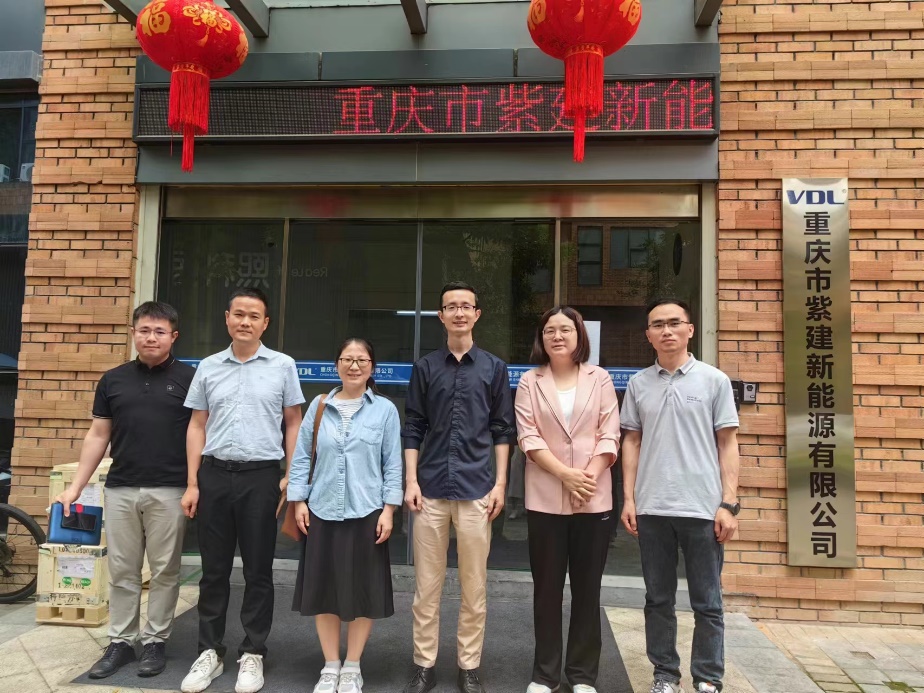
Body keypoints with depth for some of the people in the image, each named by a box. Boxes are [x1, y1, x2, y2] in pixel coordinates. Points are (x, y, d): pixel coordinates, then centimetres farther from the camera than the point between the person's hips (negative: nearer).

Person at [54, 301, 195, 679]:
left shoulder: (189, 378, -1)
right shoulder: (112, 379, 9)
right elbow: (98, 436, 12)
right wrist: (75, 486, 8)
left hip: (169, 491, -3)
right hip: (120, 489, 3)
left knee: (164, 570, 7)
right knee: (121, 570, 11)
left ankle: (155, 641, 21)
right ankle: (120, 642, 24)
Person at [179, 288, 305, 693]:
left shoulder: (282, 366, 2)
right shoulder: (208, 367, 8)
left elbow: (294, 424, 4)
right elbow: (197, 426, 9)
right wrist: (192, 483, 4)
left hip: (261, 476, -2)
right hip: (214, 474, 2)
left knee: (258, 571, 6)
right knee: (214, 569, 11)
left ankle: (252, 654, 20)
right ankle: (209, 652, 25)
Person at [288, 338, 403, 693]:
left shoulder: (385, 410, -1)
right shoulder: (319, 406, 4)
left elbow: (392, 464, -1)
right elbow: (302, 457, 7)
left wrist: (388, 510, -5)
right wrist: (299, 500, 1)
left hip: (366, 513, -1)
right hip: (323, 512, 2)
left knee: (363, 590, 7)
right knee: (322, 589, 9)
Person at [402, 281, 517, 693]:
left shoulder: (494, 368, 5)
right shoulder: (425, 367, 7)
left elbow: (503, 430, 6)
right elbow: (413, 429, 7)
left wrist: (500, 483, -1)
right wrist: (411, 481, -1)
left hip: (476, 490, 0)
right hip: (431, 490, 1)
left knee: (474, 587, 8)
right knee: (427, 585, 8)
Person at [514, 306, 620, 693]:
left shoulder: (599, 379, 5)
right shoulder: (529, 382, 3)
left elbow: (609, 435, 0)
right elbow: (528, 437, -5)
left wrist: (588, 476, -13)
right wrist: (566, 474, -15)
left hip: (594, 498, 1)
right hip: (545, 498, 0)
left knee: (587, 588, 9)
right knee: (547, 588, 8)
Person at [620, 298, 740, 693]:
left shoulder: (714, 380, 2)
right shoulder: (638, 384, 7)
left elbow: (728, 444, 2)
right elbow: (631, 442, 10)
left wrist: (729, 504, -5)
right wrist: (628, 499, 4)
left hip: (702, 508, -2)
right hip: (651, 509, 2)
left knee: (707, 603, 8)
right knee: (658, 599, 12)